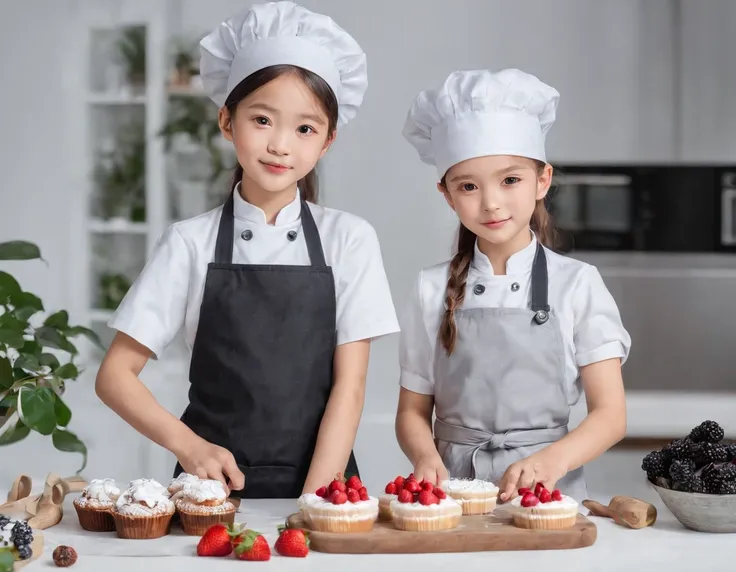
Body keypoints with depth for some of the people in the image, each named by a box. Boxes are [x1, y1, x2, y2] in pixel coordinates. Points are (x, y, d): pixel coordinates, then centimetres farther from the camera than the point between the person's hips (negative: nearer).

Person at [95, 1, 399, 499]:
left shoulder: (348, 239, 4)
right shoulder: (192, 242, 3)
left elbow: (349, 384, 0)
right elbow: (115, 375, 5)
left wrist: (314, 500, -10)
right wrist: (187, 445, -9)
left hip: (321, 483, 0)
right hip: (215, 483, 0)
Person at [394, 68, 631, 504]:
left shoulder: (578, 284, 4)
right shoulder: (433, 290, 8)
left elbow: (610, 415, 1)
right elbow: (413, 412, 9)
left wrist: (551, 460, -17)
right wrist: (427, 458, -12)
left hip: (547, 491, -1)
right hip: (452, 486, 1)